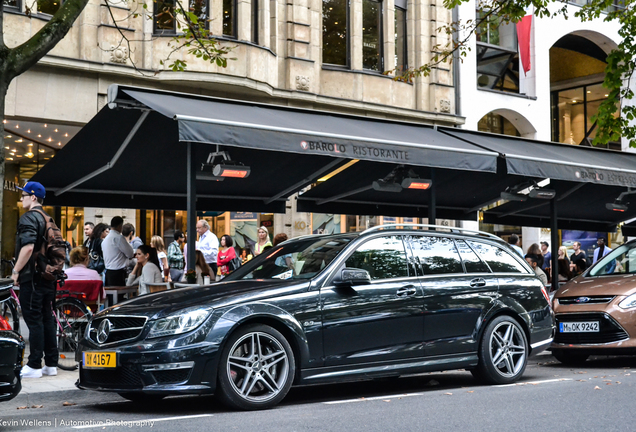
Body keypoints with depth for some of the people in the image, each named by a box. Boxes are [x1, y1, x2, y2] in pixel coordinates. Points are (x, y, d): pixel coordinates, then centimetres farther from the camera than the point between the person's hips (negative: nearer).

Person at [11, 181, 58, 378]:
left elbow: (28, 247, -24)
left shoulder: (28, 218, -12)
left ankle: (34, 366, -3)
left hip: (32, 277, -9)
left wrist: (16, 270, -17)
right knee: (47, 319, 11)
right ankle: (51, 364, 14)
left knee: (34, 321, -5)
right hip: (48, 278, 9)